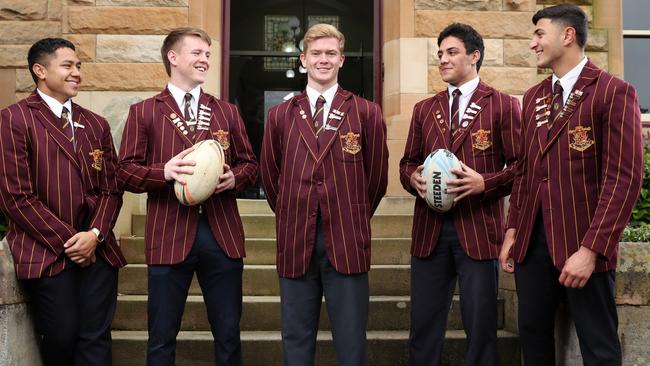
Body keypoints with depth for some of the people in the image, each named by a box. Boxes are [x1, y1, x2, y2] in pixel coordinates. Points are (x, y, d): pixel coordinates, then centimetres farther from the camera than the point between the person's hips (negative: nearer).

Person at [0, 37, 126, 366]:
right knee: (61, 339, -1)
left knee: (96, 340, 3)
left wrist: (95, 234, -6)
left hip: (97, 249, 5)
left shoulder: (96, 125, 15)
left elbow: (111, 189, 12)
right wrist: (67, 241, -10)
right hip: (46, 254, -4)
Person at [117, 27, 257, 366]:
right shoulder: (143, 112, 5)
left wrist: (234, 178, -8)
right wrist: (165, 172, -18)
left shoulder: (227, 112, 14)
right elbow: (126, 172, 0)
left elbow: (249, 164, 15)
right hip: (169, 237, -2)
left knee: (228, 334, 10)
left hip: (223, 235, 3)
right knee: (162, 338, 6)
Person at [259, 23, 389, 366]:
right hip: (295, 241, 2)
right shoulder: (280, 115, 7)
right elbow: (269, 174, 16)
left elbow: (377, 175, 8)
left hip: (346, 241, -2)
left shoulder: (367, 113, 1)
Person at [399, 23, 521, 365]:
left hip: (478, 228, -4)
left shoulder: (503, 105, 2)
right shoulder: (424, 109, 15)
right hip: (429, 228, 4)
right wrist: (413, 177, -4)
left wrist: (484, 182, -17)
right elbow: (407, 162, 18)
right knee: (424, 324, 9)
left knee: (480, 325, 3)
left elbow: (520, 166, -1)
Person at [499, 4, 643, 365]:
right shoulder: (533, 97, 13)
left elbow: (624, 177, -15)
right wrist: (512, 230, 9)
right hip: (532, 238, 6)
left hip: (583, 242, -6)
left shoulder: (614, 92, -9)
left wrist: (590, 249, -20)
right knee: (532, 333, 14)